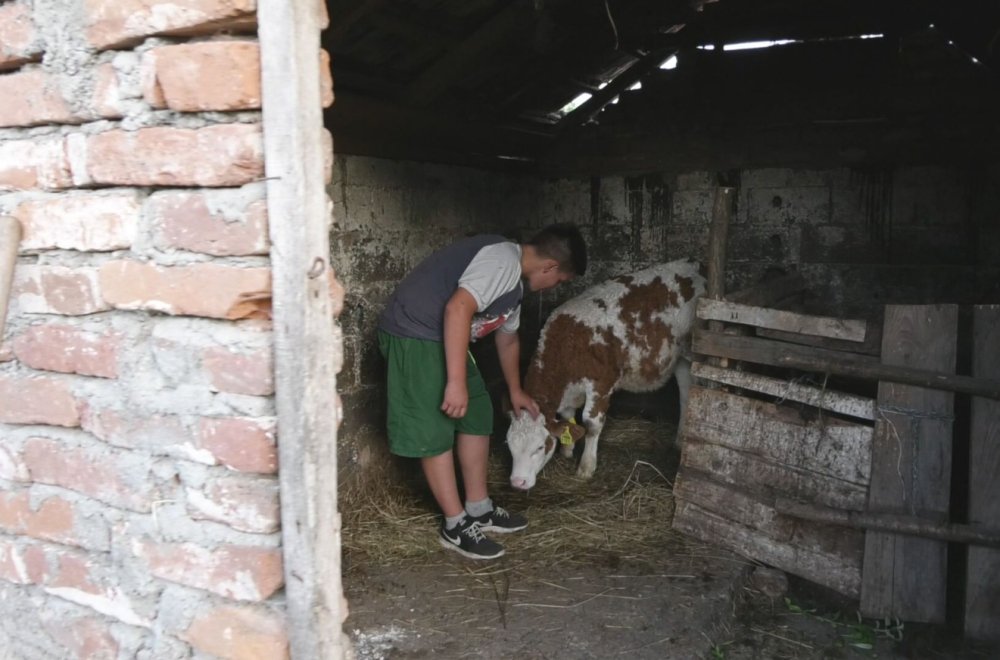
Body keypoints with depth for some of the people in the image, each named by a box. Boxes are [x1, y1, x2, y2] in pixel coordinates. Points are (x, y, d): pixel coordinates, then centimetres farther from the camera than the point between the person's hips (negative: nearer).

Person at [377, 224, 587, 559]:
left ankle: (479, 509, 23)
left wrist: (515, 390, 40)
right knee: (435, 431, -5)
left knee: (477, 415, 13)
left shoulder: (514, 278, 14)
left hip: (440, 337, 11)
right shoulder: (503, 260, -19)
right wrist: (456, 381, -31)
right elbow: (458, 309, -31)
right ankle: (456, 526, 7)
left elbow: (508, 337, 29)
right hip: (413, 334, -11)